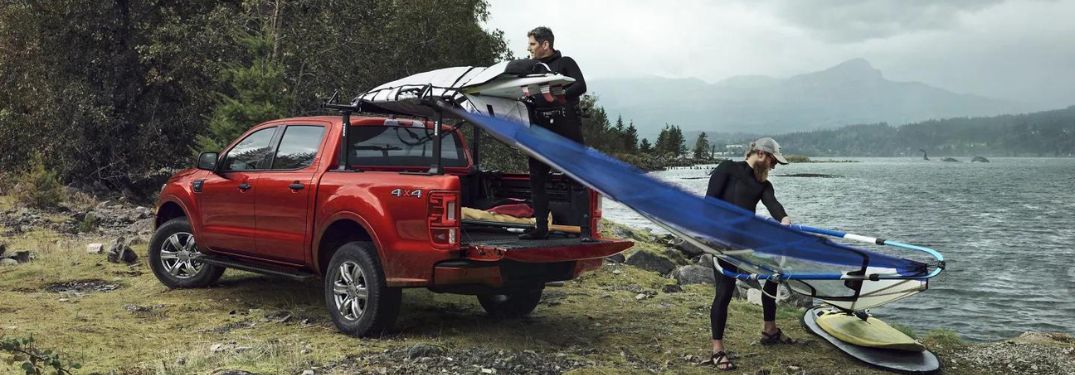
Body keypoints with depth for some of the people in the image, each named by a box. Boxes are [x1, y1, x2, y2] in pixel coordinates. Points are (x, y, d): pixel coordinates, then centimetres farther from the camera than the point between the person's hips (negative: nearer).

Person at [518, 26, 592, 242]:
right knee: (537, 180, 5)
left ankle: (585, 230, -10)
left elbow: (581, 86, -9)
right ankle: (541, 228, 13)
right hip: (540, 129, 6)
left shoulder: (565, 63, 6)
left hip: (566, 128, -6)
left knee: (577, 179, -8)